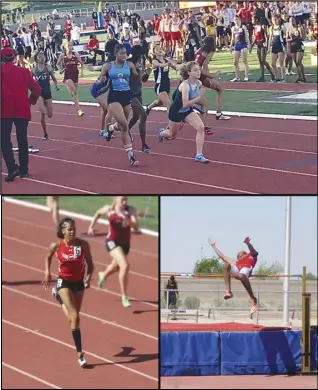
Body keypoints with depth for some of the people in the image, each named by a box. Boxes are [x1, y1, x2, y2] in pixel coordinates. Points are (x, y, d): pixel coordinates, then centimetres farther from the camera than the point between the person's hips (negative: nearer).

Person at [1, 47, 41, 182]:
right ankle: (24, 170, 16)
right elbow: (36, 89, 4)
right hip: (22, 110, 3)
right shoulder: (23, 71, 6)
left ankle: (12, 168, -14)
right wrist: (31, 101, 22)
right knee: (22, 139, 13)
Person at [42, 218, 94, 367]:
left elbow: (90, 263, -3)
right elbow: (48, 257, 10)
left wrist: (88, 277, -20)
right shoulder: (56, 246, -13)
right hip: (64, 282, -3)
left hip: (79, 283, 3)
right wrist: (47, 273, 0)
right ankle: (79, 353, -9)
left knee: (73, 318, 18)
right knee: (75, 317, -16)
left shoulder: (83, 244, -13)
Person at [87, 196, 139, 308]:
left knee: (115, 267, 29)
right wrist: (91, 226, 10)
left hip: (125, 243, 4)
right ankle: (124, 297, -14)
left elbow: (136, 227, -25)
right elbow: (98, 213, 9)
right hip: (112, 242, -4)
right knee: (125, 266, -26)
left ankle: (103, 275, 67)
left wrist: (126, 218, -40)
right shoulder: (109, 209, -13)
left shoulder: (131, 210, -14)